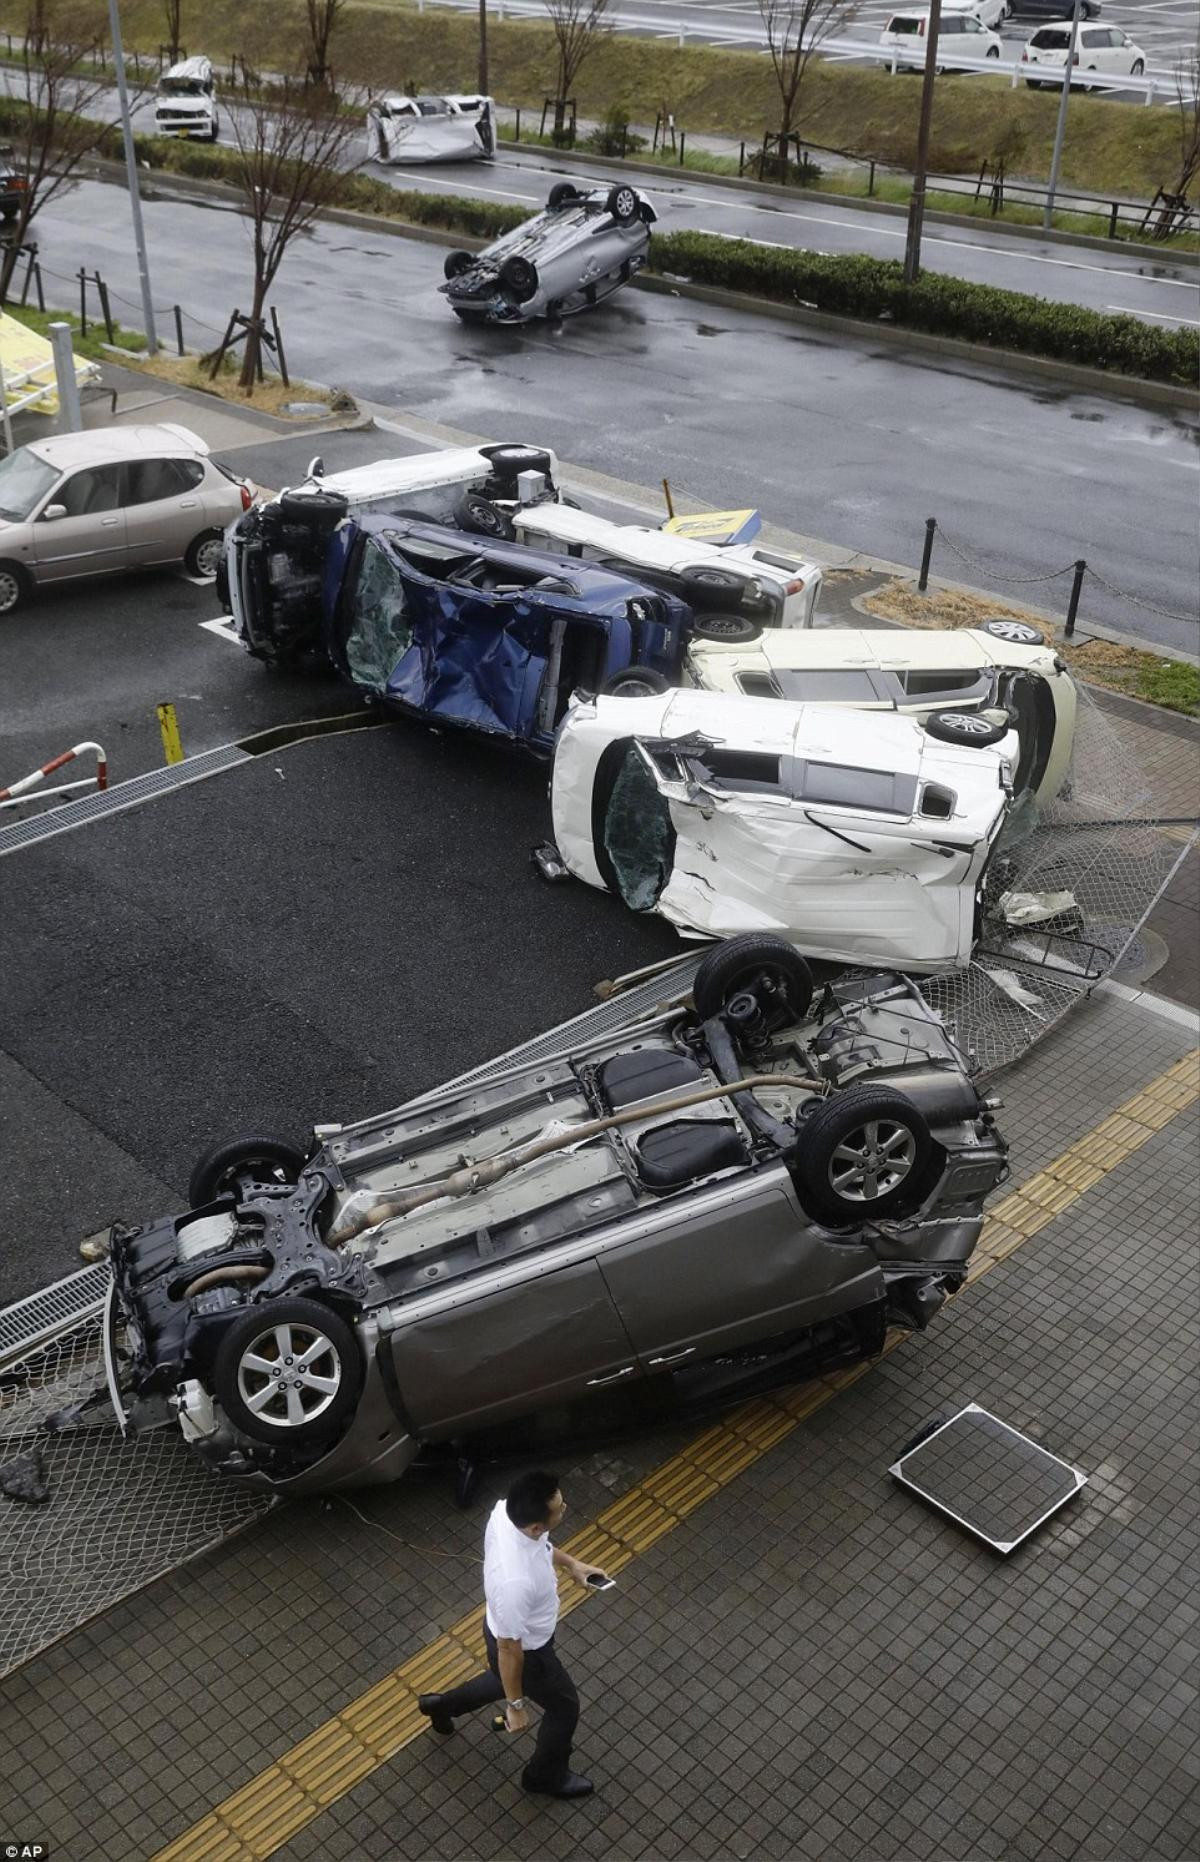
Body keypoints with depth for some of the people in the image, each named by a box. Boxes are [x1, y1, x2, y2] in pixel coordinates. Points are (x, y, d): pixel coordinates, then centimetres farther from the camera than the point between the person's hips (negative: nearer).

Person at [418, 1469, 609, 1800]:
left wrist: (570, 1562, 4)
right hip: (525, 1650, -7)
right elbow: (510, 1649, -30)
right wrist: (516, 1706, -16)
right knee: (564, 1706, 21)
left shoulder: (507, 1509, -26)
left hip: (508, 1624, 7)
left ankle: (442, 1705, 60)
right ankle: (546, 1775, 49)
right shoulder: (515, 1581, -46)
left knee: (507, 1680, 38)